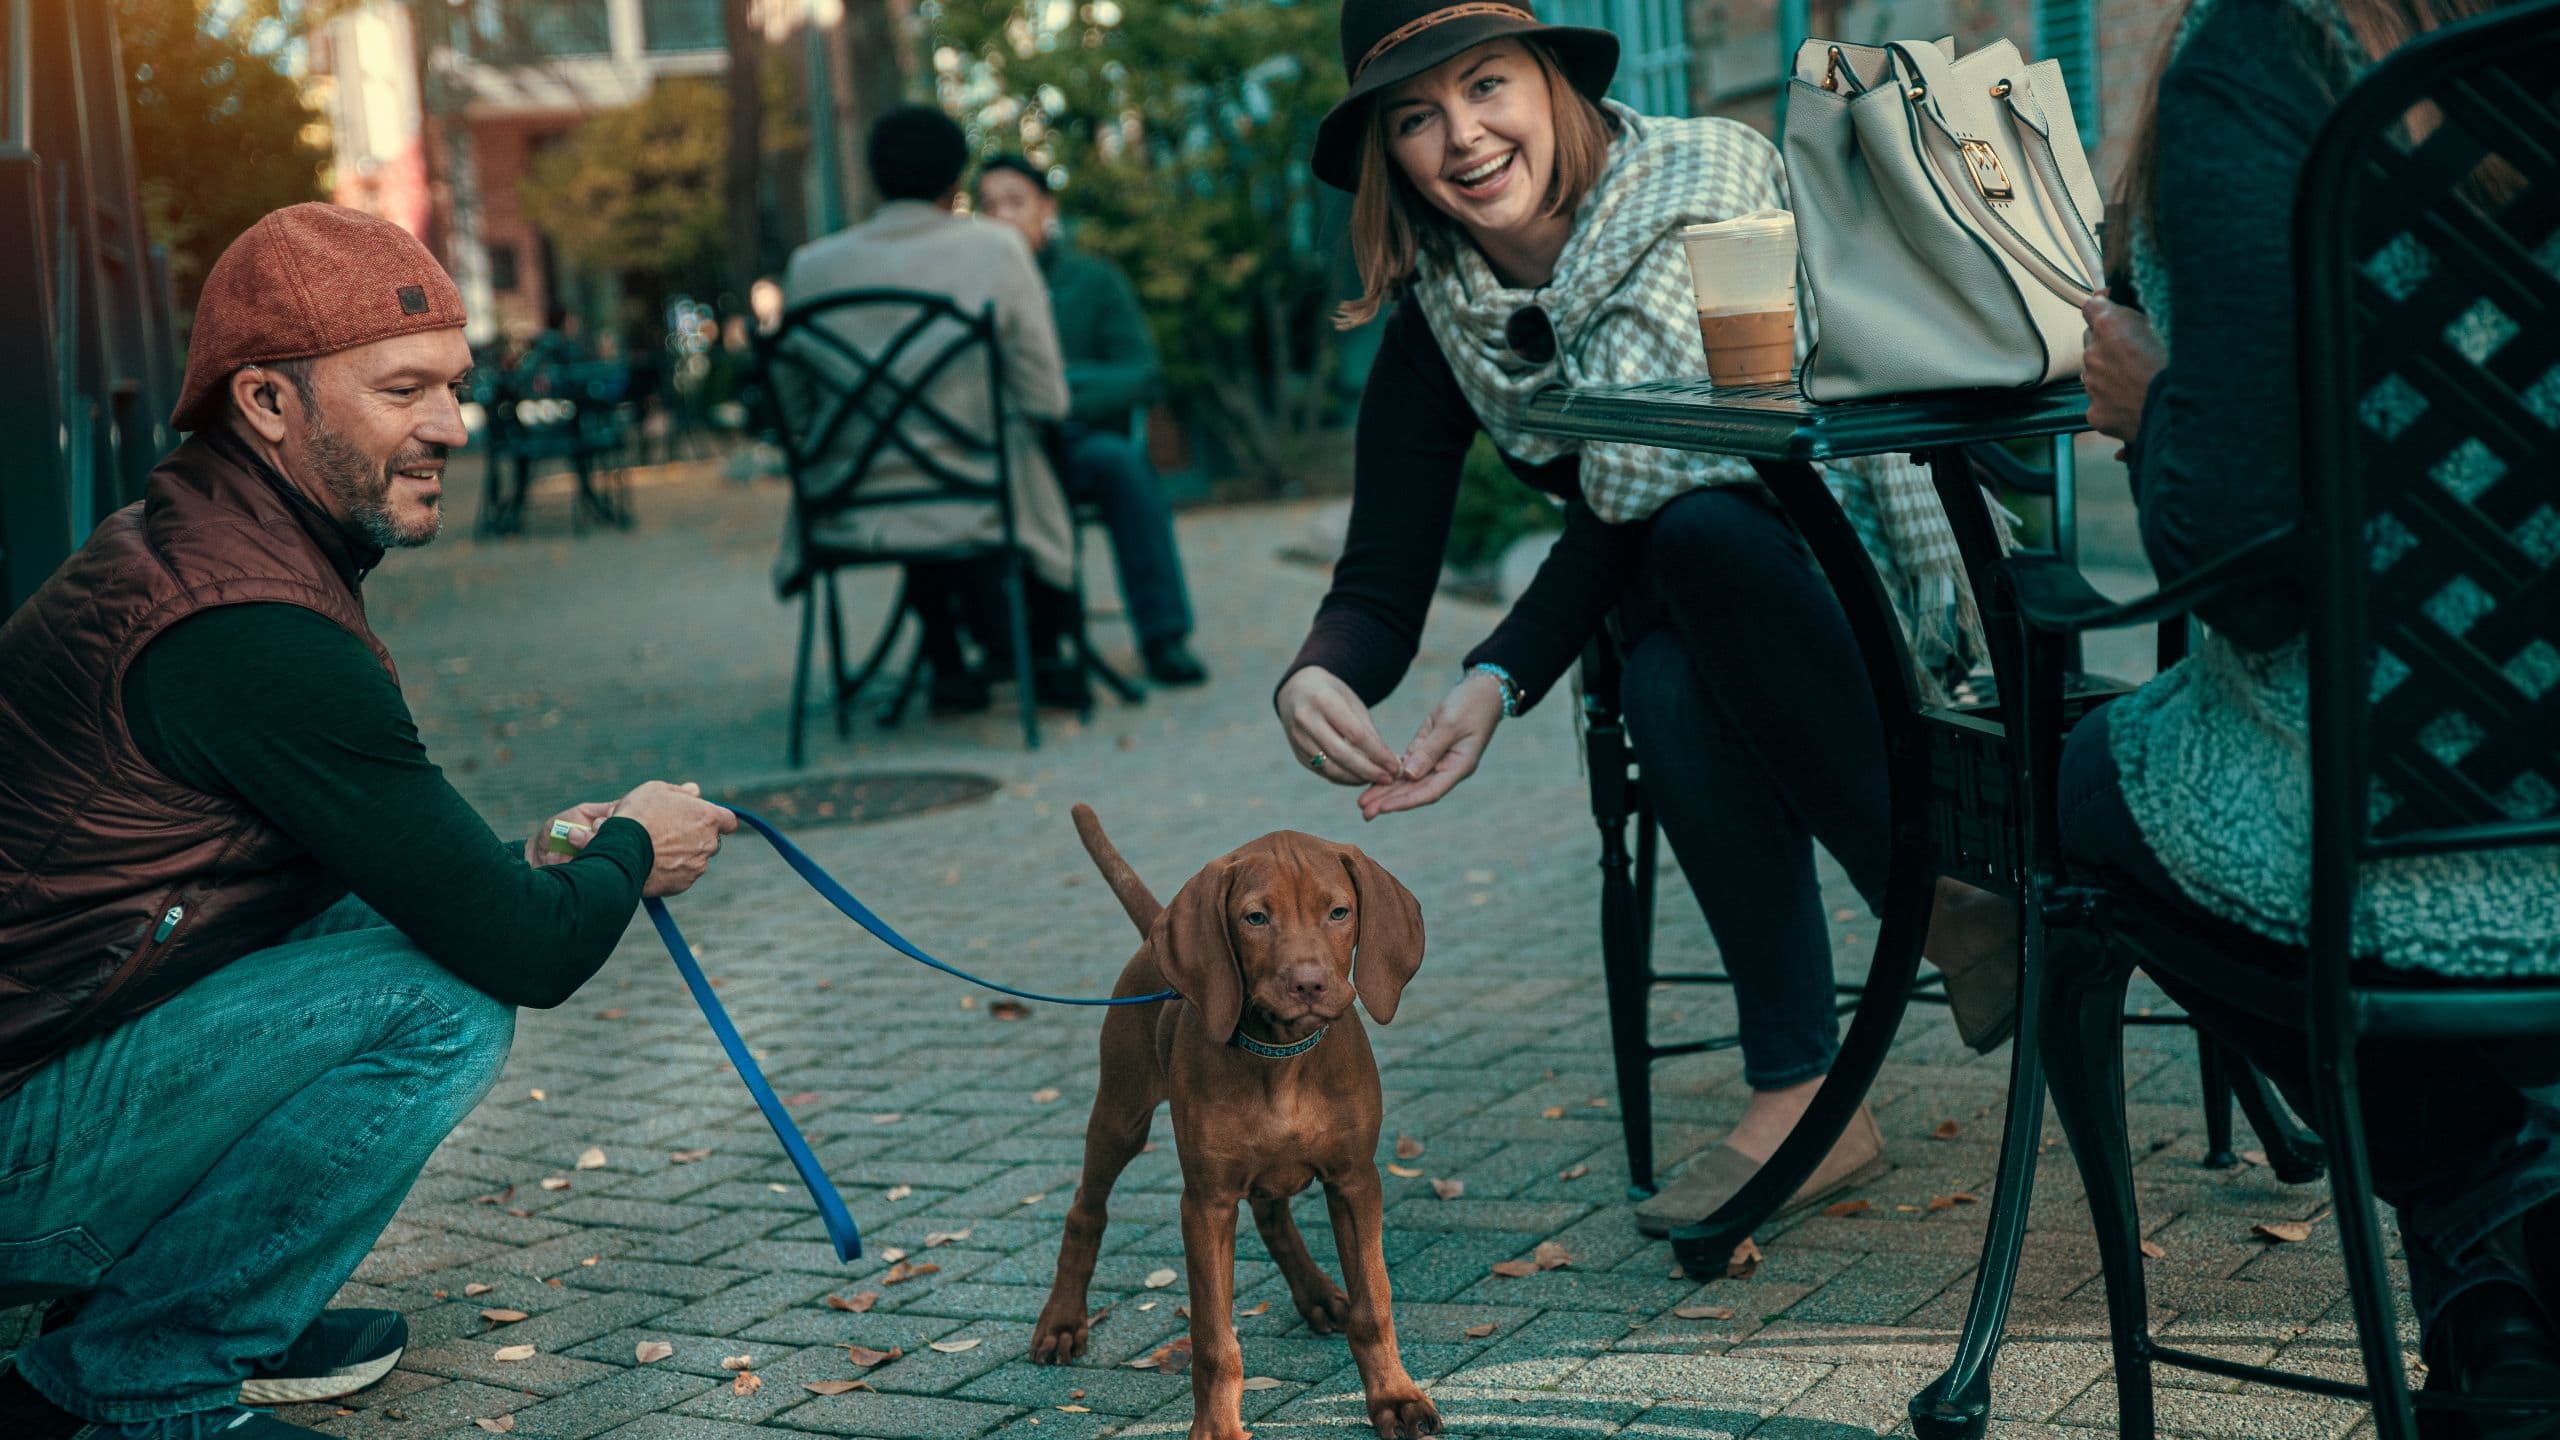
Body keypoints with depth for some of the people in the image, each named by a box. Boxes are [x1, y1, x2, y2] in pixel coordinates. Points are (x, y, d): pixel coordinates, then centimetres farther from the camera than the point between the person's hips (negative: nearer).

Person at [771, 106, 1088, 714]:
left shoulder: (811, 265, 0)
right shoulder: (997, 248, -6)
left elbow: (790, 407, 8)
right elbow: (1046, 401, -6)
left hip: (847, 517, 3)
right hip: (971, 505, -3)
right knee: (1047, 459, 30)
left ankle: (948, 663, 39)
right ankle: (1044, 653, 32)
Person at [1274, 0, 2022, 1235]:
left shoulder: (1712, 178, -16)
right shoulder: (1435, 325, -3)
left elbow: (1650, 480, -23)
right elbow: (1380, 587, -7)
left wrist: (1501, 680, -31)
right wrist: (1311, 679, -31)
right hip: (1692, 613, 3)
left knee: (1696, 529, -36)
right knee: (1668, 691, -34)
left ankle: (1941, 905, -28)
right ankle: (1802, 1095, -29)